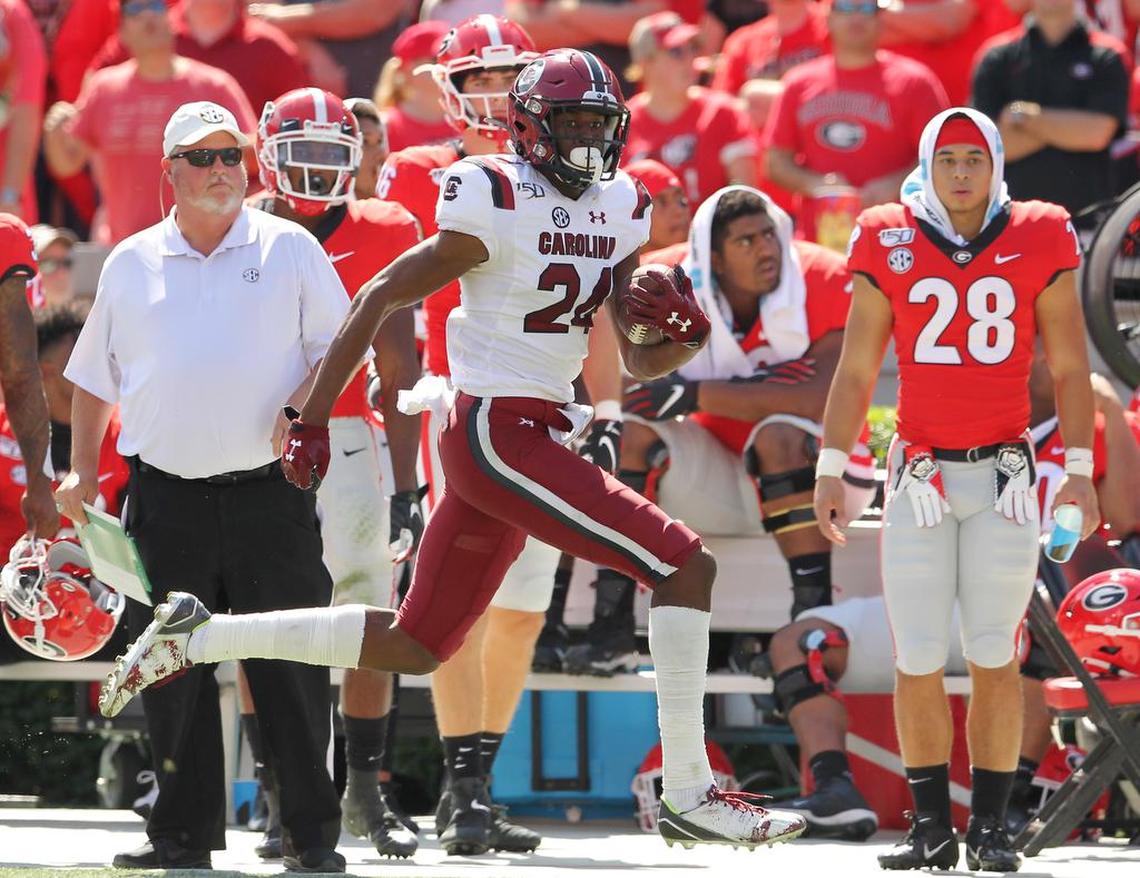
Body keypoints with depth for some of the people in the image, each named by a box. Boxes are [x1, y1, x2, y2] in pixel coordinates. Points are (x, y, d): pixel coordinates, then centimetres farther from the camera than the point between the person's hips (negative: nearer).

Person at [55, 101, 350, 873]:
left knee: (291, 667, -3)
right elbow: (95, 375, 18)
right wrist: (83, 471, 12)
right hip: (167, 497, 2)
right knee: (174, 671, 3)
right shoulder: (132, 263, 11)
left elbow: (340, 342, 5)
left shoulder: (290, 248, 5)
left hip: (268, 489, -2)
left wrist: (303, 406, -13)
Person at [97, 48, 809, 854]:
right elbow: (381, 299, -9)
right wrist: (313, 418, -11)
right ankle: (690, 796, -12)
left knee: (414, 645, 14)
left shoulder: (621, 213, 12)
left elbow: (640, 360, 15)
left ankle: (196, 637, 22)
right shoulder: (500, 207, -12)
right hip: (500, 433, -9)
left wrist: (680, 333, -8)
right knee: (686, 567, -13)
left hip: (533, 437, 9)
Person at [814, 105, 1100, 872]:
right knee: (918, 660, -1)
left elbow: (1070, 368, 4)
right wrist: (831, 470, 1)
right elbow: (855, 371, 6)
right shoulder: (891, 248, 2)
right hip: (921, 477, 1)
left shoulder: (1038, 246, 1)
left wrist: (1080, 469, -2)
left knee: (994, 657, -1)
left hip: (1004, 477, -1)